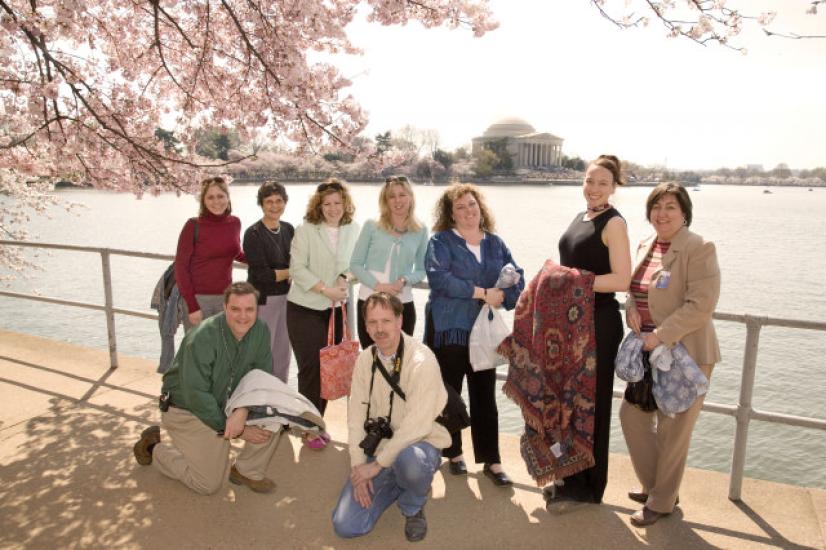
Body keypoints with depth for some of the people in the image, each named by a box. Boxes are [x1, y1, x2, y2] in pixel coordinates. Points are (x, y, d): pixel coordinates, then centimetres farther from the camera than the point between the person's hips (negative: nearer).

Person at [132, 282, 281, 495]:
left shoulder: (260, 331, -13)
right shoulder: (202, 338, -30)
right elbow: (196, 394, -28)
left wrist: (243, 410, -27)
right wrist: (235, 430, -22)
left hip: (225, 403, 5)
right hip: (186, 411, -5)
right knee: (209, 484, -2)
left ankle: (247, 471, 4)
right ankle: (153, 447, 20)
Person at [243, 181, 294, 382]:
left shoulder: (288, 229, 8)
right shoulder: (254, 233, -10)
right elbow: (260, 274, -16)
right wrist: (291, 272, -9)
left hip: (286, 297, 6)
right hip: (264, 300, -6)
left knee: (283, 353, 14)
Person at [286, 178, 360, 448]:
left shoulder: (353, 230, 4)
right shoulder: (305, 230, -8)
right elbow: (297, 268, -13)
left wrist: (344, 278, -9)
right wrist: (327, 290, -18)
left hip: (336, 309, 4)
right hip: (305, 309, -4)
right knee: (311, 368, -4)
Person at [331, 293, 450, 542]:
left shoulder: (421, 361, -21)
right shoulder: (365, 359, -1)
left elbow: (417, 425, -25)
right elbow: (356, 415, -1)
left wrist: (377, 464, -20)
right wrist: (358, 465, -10)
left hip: (418, 445, -5)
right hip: (377, 447, 5)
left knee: (409, 459, -41)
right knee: (346, 526, -5)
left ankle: (413, 508, -3)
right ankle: (394, 485, 23)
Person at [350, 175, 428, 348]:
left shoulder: (420, 231, 4)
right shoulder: (371, 226, 0)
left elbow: (421, 270, 9)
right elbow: (355, 264, 1)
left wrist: (404, 280, -11)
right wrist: (378, 285, -13)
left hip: (403, 303, 1)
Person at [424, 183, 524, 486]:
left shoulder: (496, 243, 11)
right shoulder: (441, 241, -4)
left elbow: (516, 277, 5)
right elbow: (439, 278, -20)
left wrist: (502, 298, -15)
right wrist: (483, 293, -20)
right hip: (448, 329, -3)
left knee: (485, 396, 8)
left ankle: (491, 460, 17)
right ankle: (453, 453, 26)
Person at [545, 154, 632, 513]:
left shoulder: (614, 223, -11)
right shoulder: (581, 217, 13)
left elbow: (622, 280, -19)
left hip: (598, 324, -8)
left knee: (589, 404, 3)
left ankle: (585, 487, 19)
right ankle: (569, 479, 31)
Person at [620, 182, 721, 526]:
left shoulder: (698, 249, -15)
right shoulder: (645, 246, 8)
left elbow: (701, 304, -21)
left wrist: (660, 336, -22)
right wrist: (630, 307, -2)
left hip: (685, 352, -8)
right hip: (649, 349, 8)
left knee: (672, 430, 6)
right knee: (632, 414, 14)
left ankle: (662, 501, 26)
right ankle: (653, 484, 35)